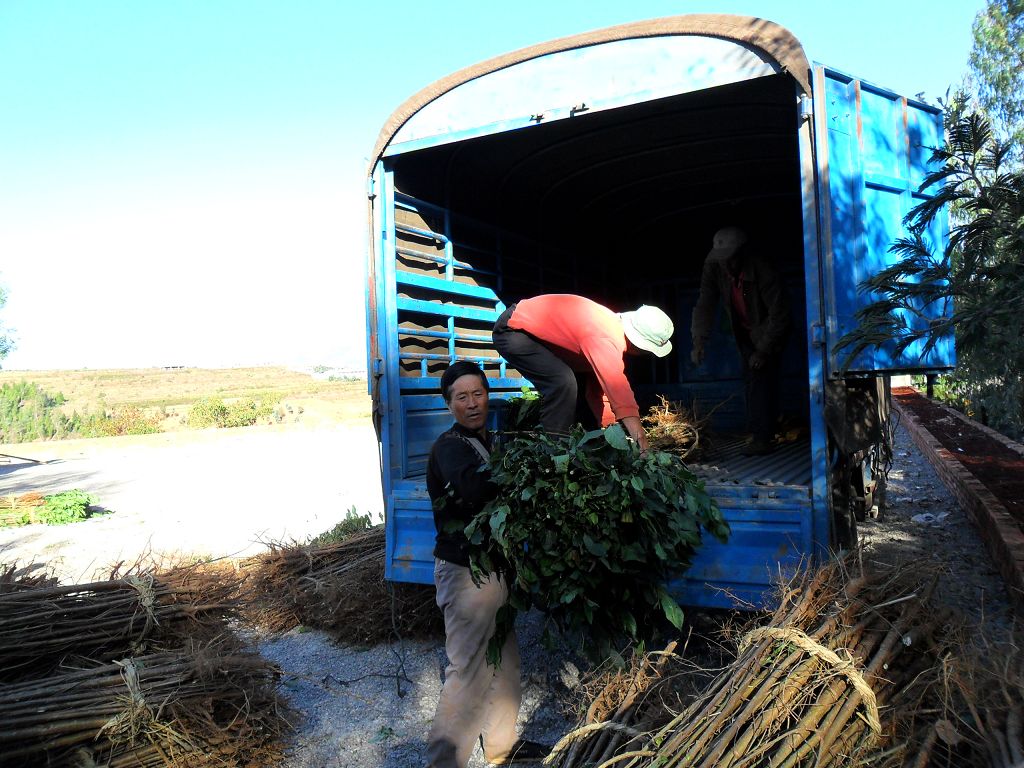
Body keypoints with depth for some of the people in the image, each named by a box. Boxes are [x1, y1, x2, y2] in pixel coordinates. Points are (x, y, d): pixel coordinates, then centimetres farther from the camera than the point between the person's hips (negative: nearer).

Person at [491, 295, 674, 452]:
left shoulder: (609, 333, 0)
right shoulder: (605, 337, -32)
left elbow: (598, 389, 3)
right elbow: (616, 386, -41)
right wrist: (639, 437, -44)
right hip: (511, 329, -10)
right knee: (562, 382, -24)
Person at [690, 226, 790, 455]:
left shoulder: (763, 272, -32)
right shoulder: (714, 268, -18)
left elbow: (779, 315, -26)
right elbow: (704, 305, -15)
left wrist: (764, 350, -27)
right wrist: (698, 342, -25)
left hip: (767, 331, -5)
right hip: (744, 332, 6)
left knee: (761, 378, -17)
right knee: (751, 379, 9)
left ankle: (762, 437, -17)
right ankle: (759, 434, 19)